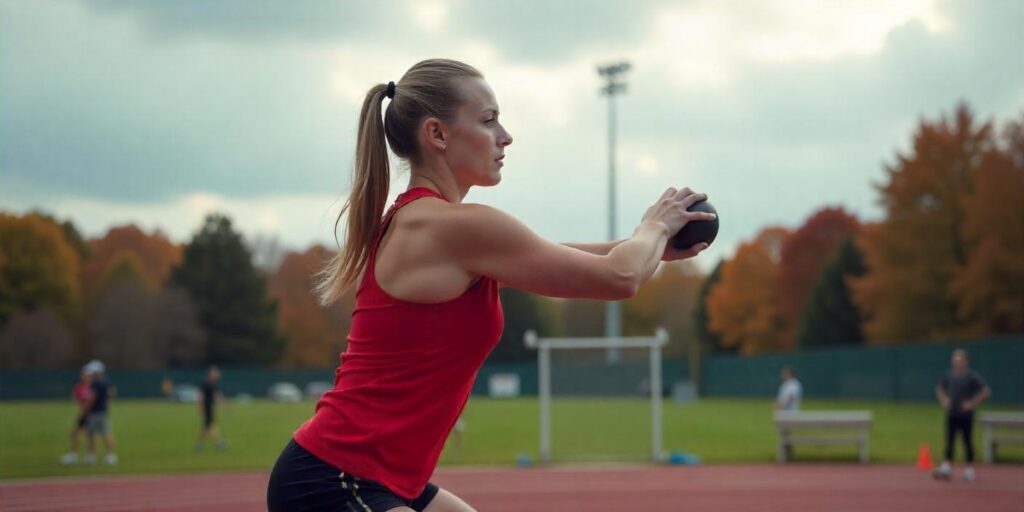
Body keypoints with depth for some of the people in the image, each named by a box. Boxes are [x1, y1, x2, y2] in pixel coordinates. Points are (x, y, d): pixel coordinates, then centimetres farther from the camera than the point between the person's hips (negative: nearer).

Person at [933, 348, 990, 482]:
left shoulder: (972, 376, -8)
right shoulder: (949, 375, 7)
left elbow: (985, 392, -9)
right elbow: (939, 388, 24)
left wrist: (972, 404, -11)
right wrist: (943, 401, 10)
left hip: (966, 414, -4)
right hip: (951, 414, 4)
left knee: (967, 440, 2)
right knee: (949, 440, 1)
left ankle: (969, 468, 11)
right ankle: (946, 468, -1)